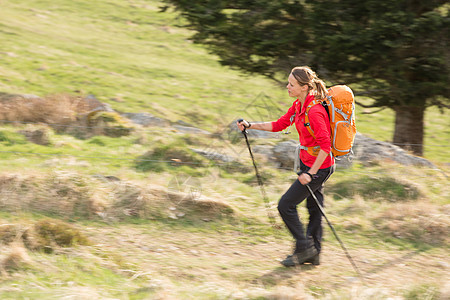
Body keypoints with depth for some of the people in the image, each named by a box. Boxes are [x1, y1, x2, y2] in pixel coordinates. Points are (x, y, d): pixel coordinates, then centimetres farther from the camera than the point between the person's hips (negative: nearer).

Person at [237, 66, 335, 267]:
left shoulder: (315, 111, -26)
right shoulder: (298, 105, 3)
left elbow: (325, 146, -28)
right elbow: (279, 125, 14)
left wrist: (311, 173, -27)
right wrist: (250, 126, 7)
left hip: (319, 168, -9)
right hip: (307, 163, 9)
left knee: (286, 205, -5)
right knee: (314, 207, 17)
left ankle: (304, 247, 7)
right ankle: (313, 254, 28)